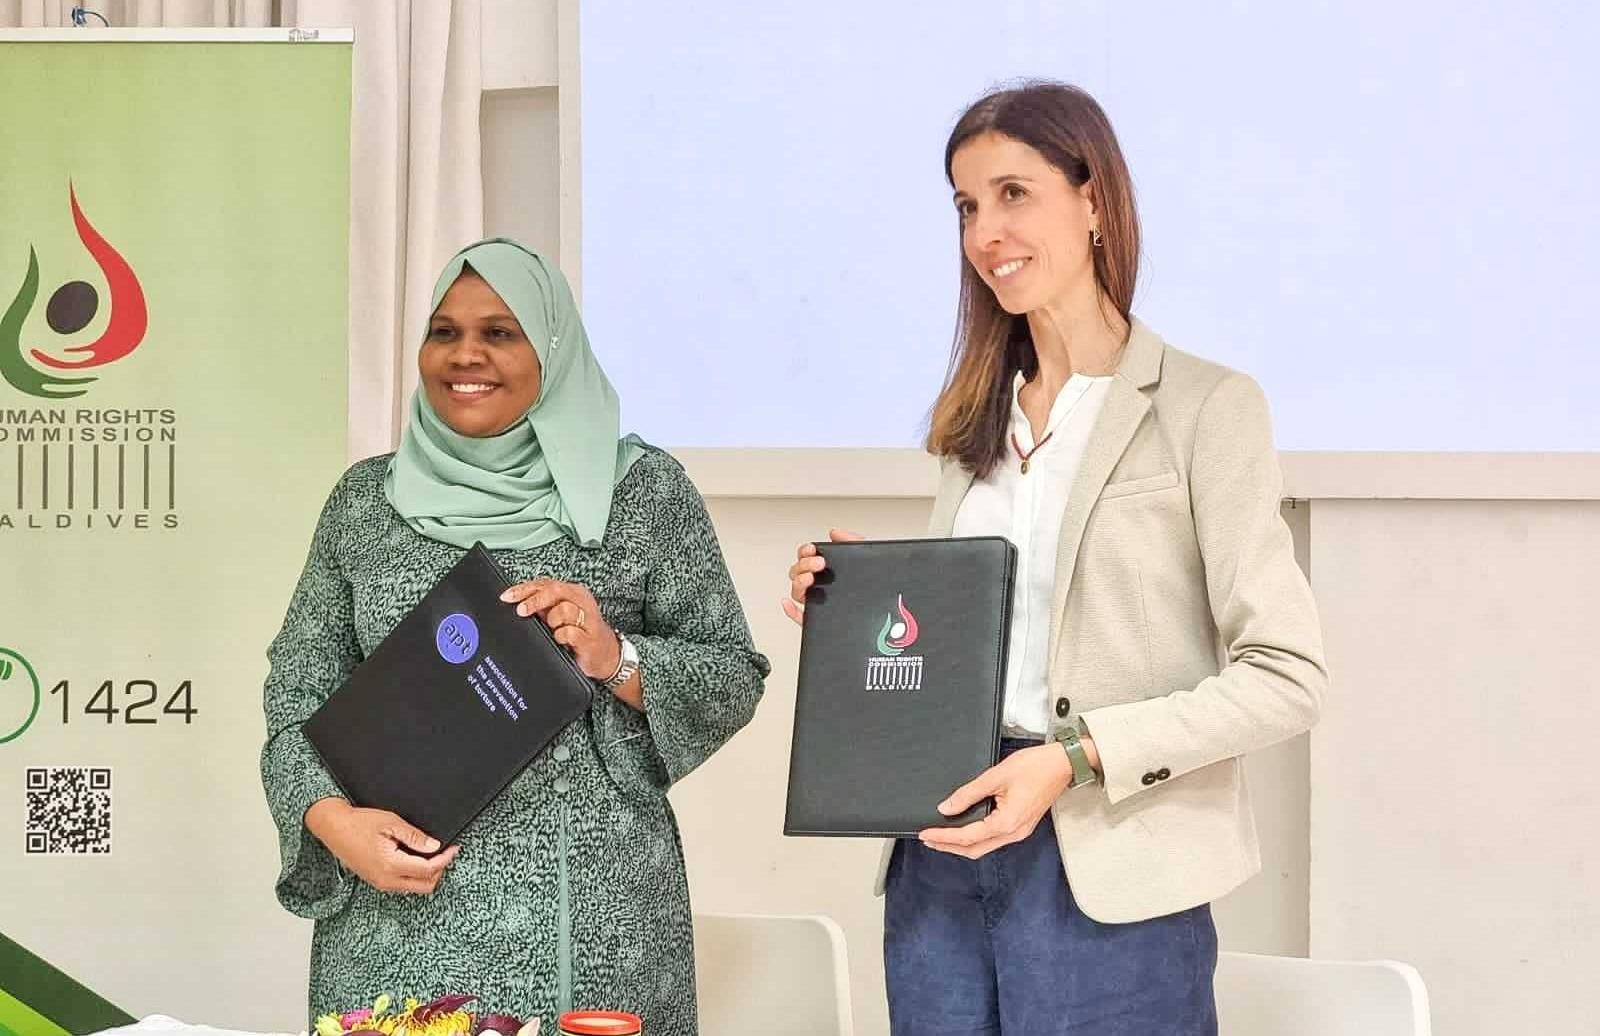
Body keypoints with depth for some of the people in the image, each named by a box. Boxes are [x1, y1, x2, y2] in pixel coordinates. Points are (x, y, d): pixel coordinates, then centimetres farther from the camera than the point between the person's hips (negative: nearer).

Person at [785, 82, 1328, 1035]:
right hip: (944, 848, 6)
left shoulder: (1205, 407, -5)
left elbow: (1285, 677, -11)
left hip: (1107, 879, -6)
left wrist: (1076, 759, -19)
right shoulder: (980, 419, 14)